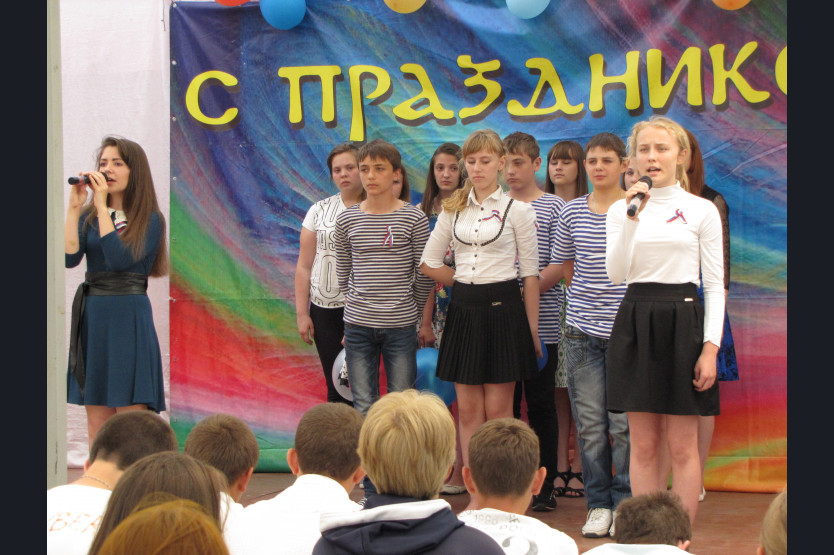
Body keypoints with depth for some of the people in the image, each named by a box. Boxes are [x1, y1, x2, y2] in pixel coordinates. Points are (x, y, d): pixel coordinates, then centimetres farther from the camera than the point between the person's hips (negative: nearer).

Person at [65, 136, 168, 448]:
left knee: (131, 416, -6)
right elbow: (69, 258, -5)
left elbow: (119, 259, -17)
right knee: (96, 418, 7)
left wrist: (103, 207, -13)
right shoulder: (89, 217, 10)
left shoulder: (149, 220, -2)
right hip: (91, 317, 5)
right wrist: (74, 208, -7)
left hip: (129, 316, -5)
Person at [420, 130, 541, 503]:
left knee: (498, 409, -2)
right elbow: (429, 263, 15)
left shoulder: (517, 210, 0)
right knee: (468, 410, 4)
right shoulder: (452, 209, 11)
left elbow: (530, 274, -1)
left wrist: (532, 330, -5)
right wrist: (467, 283, 6)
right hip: (464, 311, 4)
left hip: (502, 308, -4)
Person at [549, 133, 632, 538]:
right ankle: (598, 504, 15)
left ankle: (624, 504, 12)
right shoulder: (572, 212, 8)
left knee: (624, 423, 0)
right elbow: (557, 266, 20)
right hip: (581, 329, 2)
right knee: (590, 423, 4)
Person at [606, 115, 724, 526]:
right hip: (636, 325, 2)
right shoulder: (621, 209, 8)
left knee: (682, 446, 0)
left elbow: (715, 286, 0)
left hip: (683, 323, -2)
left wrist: (711, 348, -9)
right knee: (643, 446, 4)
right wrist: (632, 219, -14)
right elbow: (615, 274, -5)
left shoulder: (702, 211, 2)